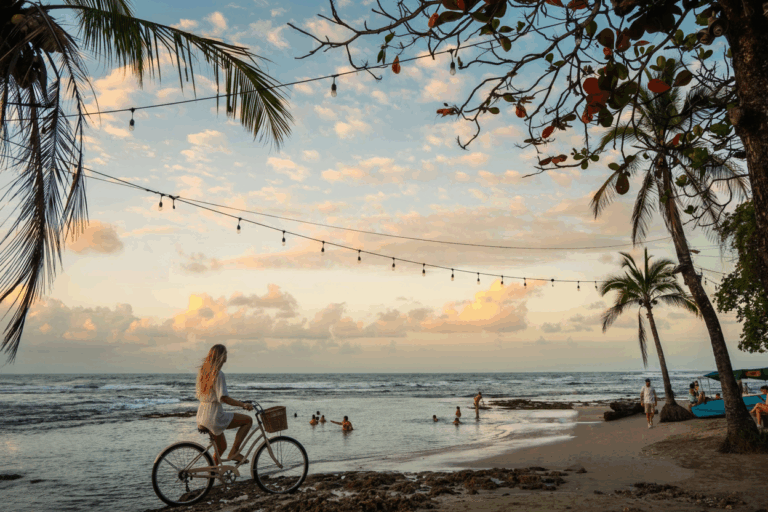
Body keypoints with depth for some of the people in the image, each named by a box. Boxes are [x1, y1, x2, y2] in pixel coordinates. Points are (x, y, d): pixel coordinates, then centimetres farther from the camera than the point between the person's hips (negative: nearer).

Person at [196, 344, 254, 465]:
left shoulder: (202, 371, 10)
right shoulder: (218, 374, -16)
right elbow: (223, 398, -24)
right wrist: (243, 404, -22)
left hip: (201, 415, 9)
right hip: (214, 415, -9)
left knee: (221, 446, 24)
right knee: (248, 420, 0)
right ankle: (234, 452, -3)